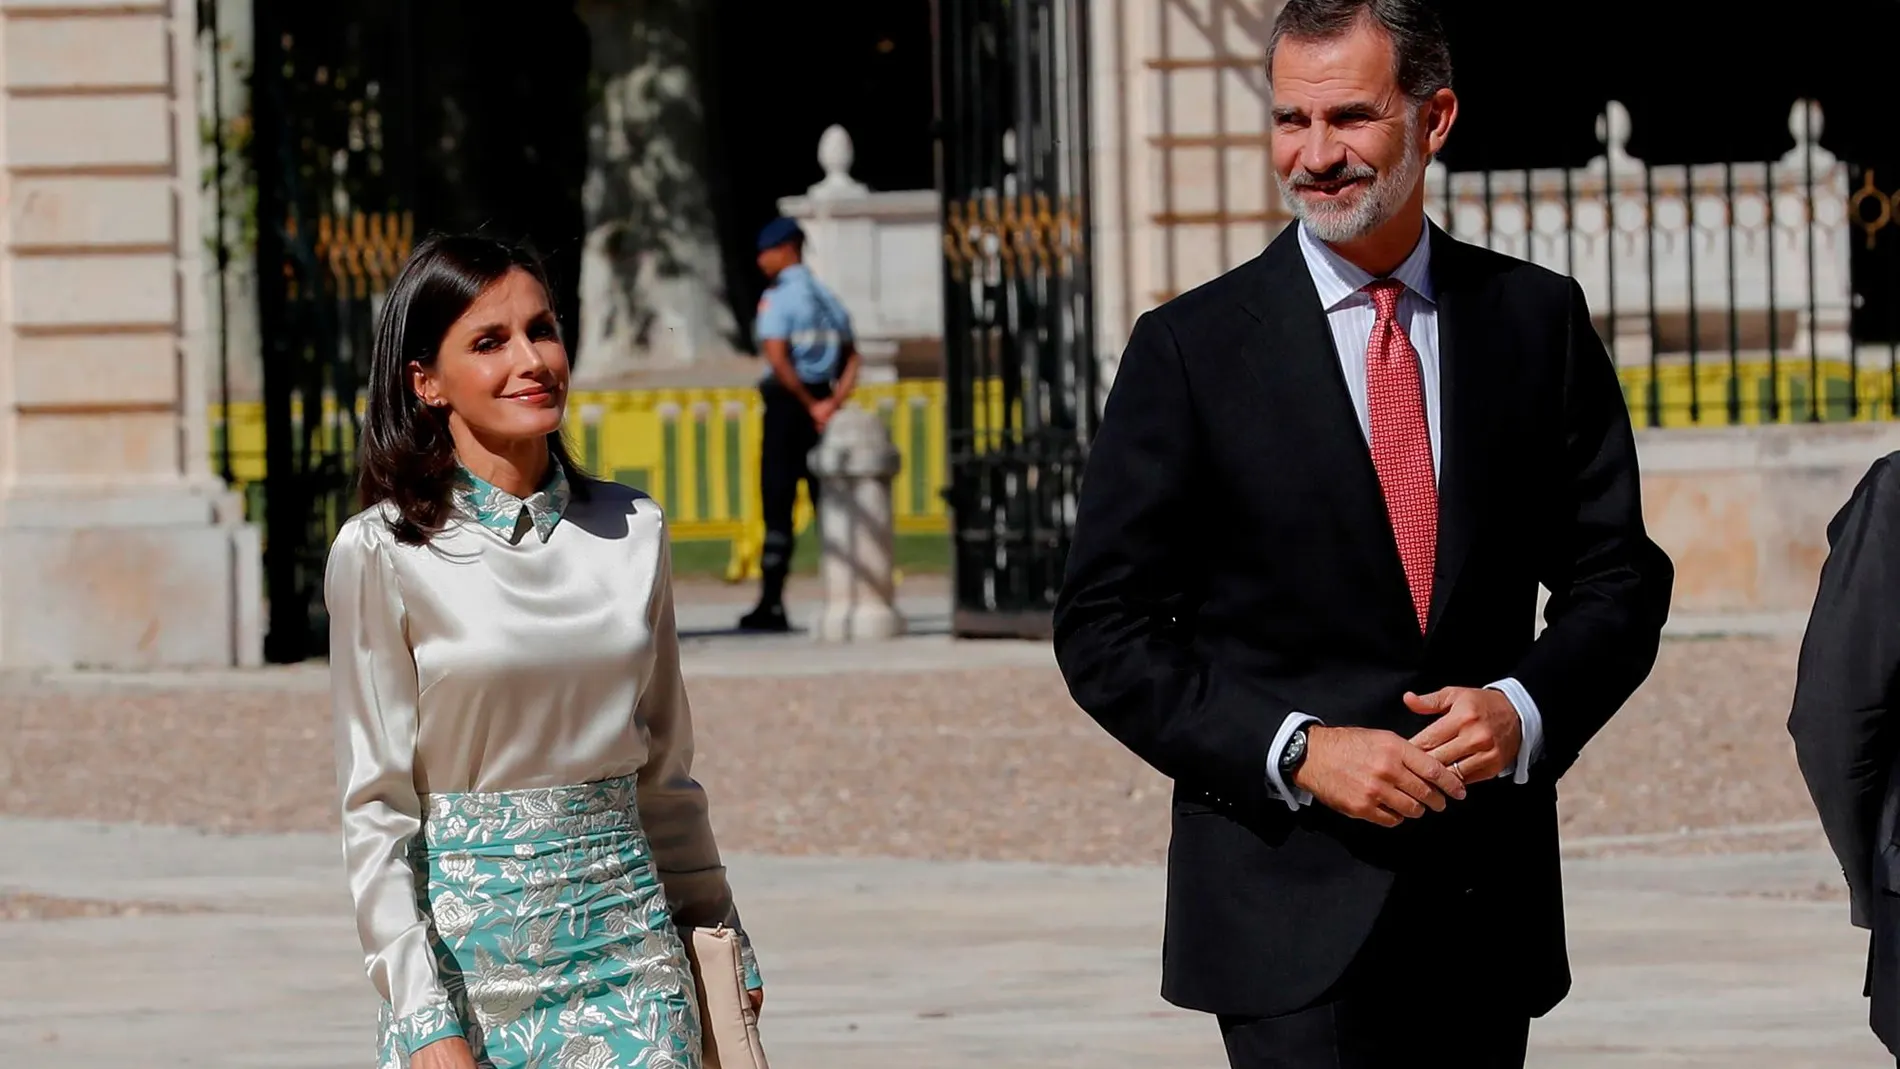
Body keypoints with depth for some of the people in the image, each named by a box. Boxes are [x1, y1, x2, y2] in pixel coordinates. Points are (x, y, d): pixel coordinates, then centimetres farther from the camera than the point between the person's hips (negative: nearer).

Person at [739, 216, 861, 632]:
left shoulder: (778, 298, -9)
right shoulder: (827, 298, 15)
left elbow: (778, 359, -20)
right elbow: (851, 359, 11)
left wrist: (811, 406, -14)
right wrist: (833, 403, -2)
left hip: (788, 401, -7)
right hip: (819, 402, 7)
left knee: (778, 504, -5)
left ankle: (772, 604, -8)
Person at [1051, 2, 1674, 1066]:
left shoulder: (1539, 320, 7)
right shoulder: (1193, 348, -1)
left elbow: (1618, 576, 10)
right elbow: (1107, 633, -2)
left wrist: (1526, 708, -10)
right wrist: (1296, 750, -14)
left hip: (1489, 898, 3)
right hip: (1290, 892, -3)